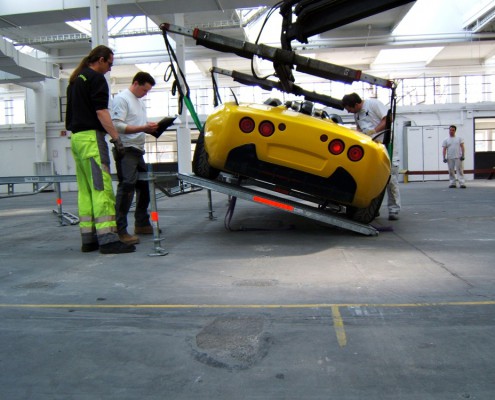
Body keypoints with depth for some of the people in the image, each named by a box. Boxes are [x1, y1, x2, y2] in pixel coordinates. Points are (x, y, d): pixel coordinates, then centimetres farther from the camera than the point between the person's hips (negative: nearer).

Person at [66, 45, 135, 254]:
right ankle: (108, 239, -15)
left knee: (85, 191, 8)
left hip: (76, 137, 9)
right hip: (91, 137, -9)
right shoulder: (96, 78, -5)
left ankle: (88, 239, 9)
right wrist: (116, 137, -16)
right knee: (101, 188, -12)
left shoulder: (75, 80, 22)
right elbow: (101, 111, -15)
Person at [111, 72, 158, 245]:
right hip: (126, 150, -9)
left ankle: (142, 224, 26)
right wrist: (143, 128, -22)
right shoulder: (121, 99, -7)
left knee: (144, 185, 14)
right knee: (127, 187, -17)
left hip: (138, 151, 9)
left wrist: (150, 128, 3)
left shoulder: (141, 102, 20)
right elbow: (117, 125, -18)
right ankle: (120, 231, -17)